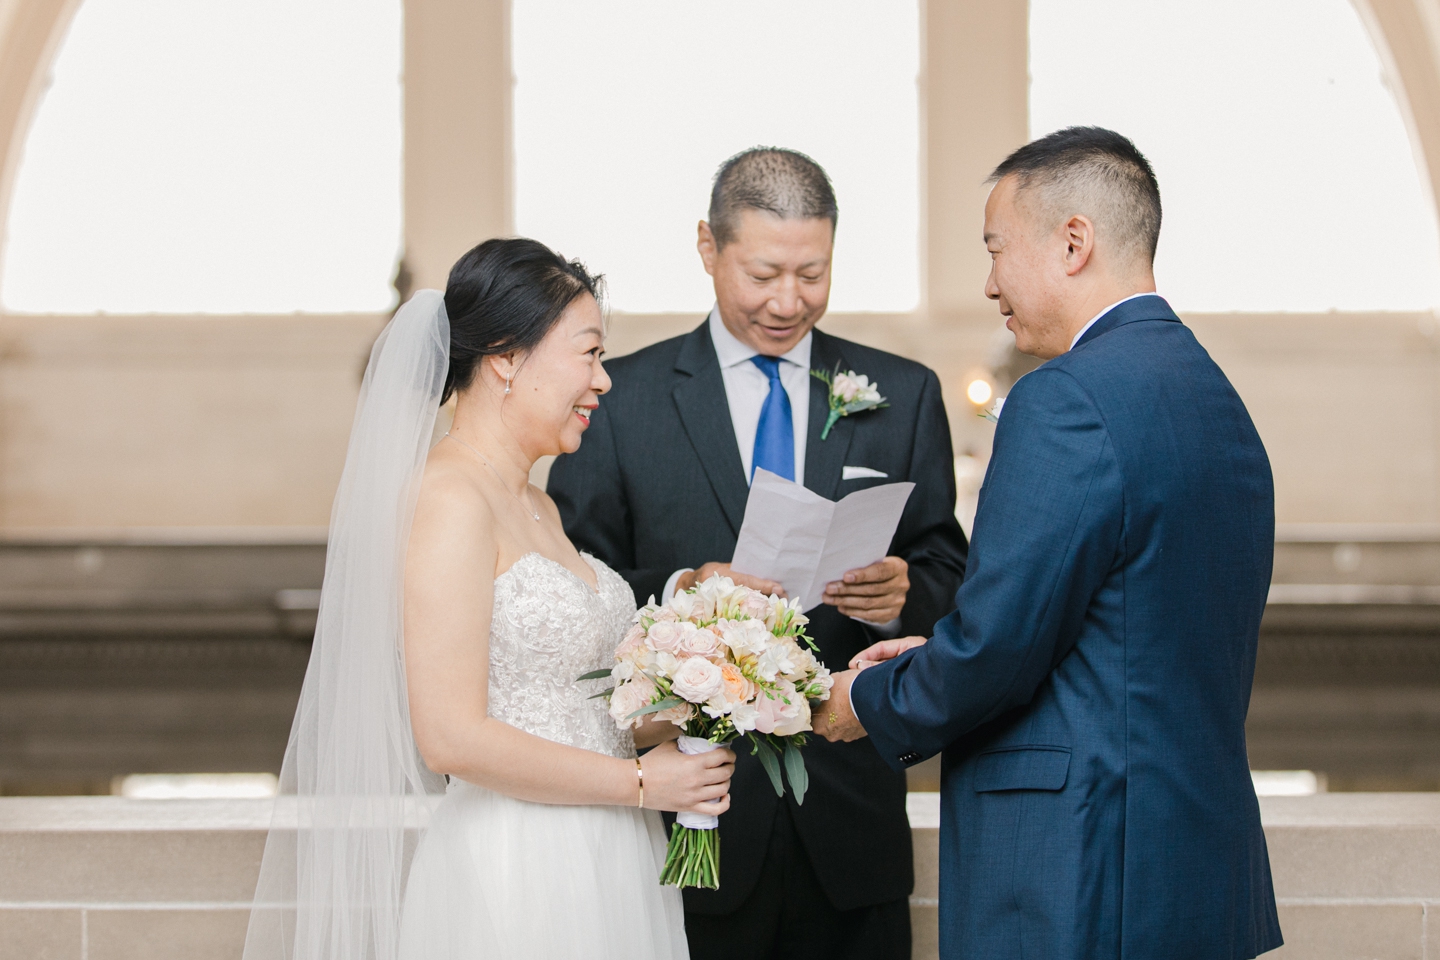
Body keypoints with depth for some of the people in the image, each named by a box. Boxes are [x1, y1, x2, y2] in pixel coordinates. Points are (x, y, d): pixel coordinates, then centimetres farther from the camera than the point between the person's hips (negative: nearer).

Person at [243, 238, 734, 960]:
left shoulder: (538, 509, 14)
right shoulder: (446, 501, -15)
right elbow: (452, 737, -21)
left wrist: (669, 726, 5)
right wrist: (640, 783, -13)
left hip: (598, 869, 9)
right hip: (514, 881, -9)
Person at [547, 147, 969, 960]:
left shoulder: (904, 396, 9)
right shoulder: (620, 400, 2)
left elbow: (949, 575, 7)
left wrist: (904, 593, -15)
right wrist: (676, 592, -19)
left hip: (851, 818, 2)